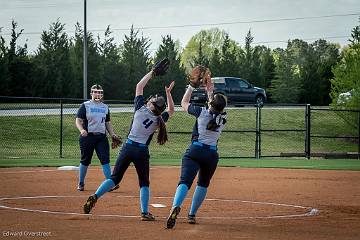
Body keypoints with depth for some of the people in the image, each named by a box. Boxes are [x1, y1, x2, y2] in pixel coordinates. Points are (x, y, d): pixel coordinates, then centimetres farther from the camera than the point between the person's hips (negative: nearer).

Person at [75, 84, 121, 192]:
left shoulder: (105, 107, 16)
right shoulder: (85, 105, 1)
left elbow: (108, 123, 22)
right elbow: (78, 121, -5)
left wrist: (113, 134, 8)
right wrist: (82, 130, -24)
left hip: (101, 137, 3)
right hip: (87, 136, -3)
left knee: (105, 159, -9)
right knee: (85, 161, 4)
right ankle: (81, 183, 18)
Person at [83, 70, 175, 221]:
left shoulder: (141, 109, -3)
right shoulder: (159, 120, -1)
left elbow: (139, 86, 7)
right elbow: (171, 111, 21)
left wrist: (152, 72, 13)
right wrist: (168, 94, 12)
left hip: (128, 148, 1)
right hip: (142, 152, -1)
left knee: (115, 178, 5)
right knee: (144, 182, 13)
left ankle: (95, 196, -14)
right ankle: (145, 212, 1)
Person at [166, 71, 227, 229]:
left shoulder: (202, 113, -5)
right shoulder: (223, 117, 4)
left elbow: (184, 103, 11)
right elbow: (215, 108, 27)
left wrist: (192, 85, 19)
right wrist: (210, 89, 30)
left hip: (195, 151, -3)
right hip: (212, 154, 3)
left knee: (185, 181, -17)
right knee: (203, 184, 23)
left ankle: (176, 206, -42)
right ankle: (192, 214, 21)